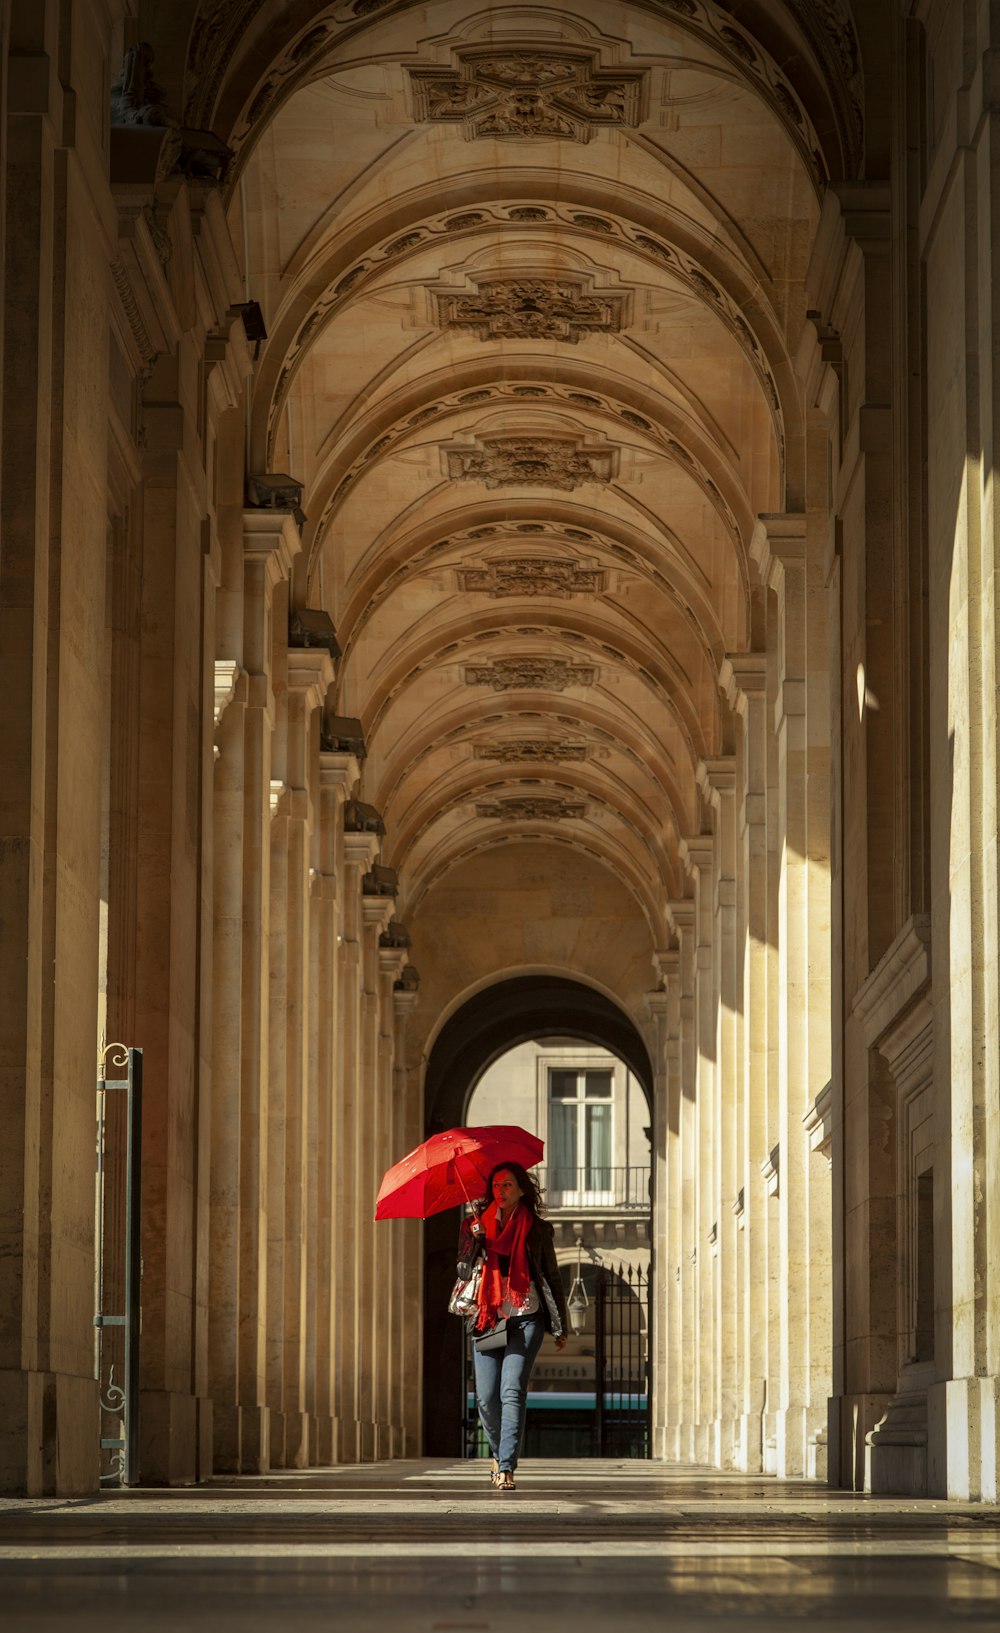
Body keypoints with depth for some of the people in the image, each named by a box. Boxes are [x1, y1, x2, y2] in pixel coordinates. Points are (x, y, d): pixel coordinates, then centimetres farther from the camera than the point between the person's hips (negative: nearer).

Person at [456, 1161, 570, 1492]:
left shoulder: (537, 1229, 7)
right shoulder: (476, 1225, 10)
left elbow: (551, 1277, 10)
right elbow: (464, 1268, 1)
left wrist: (560, 1326, 9)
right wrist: (475, 1241, -17)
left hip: (525, 1319, -2)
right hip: (486, 1320, 2)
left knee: (512, 1390, -16)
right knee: (486, 1397, -3)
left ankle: (506, 1467, -19)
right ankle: (500, 1453, 24)